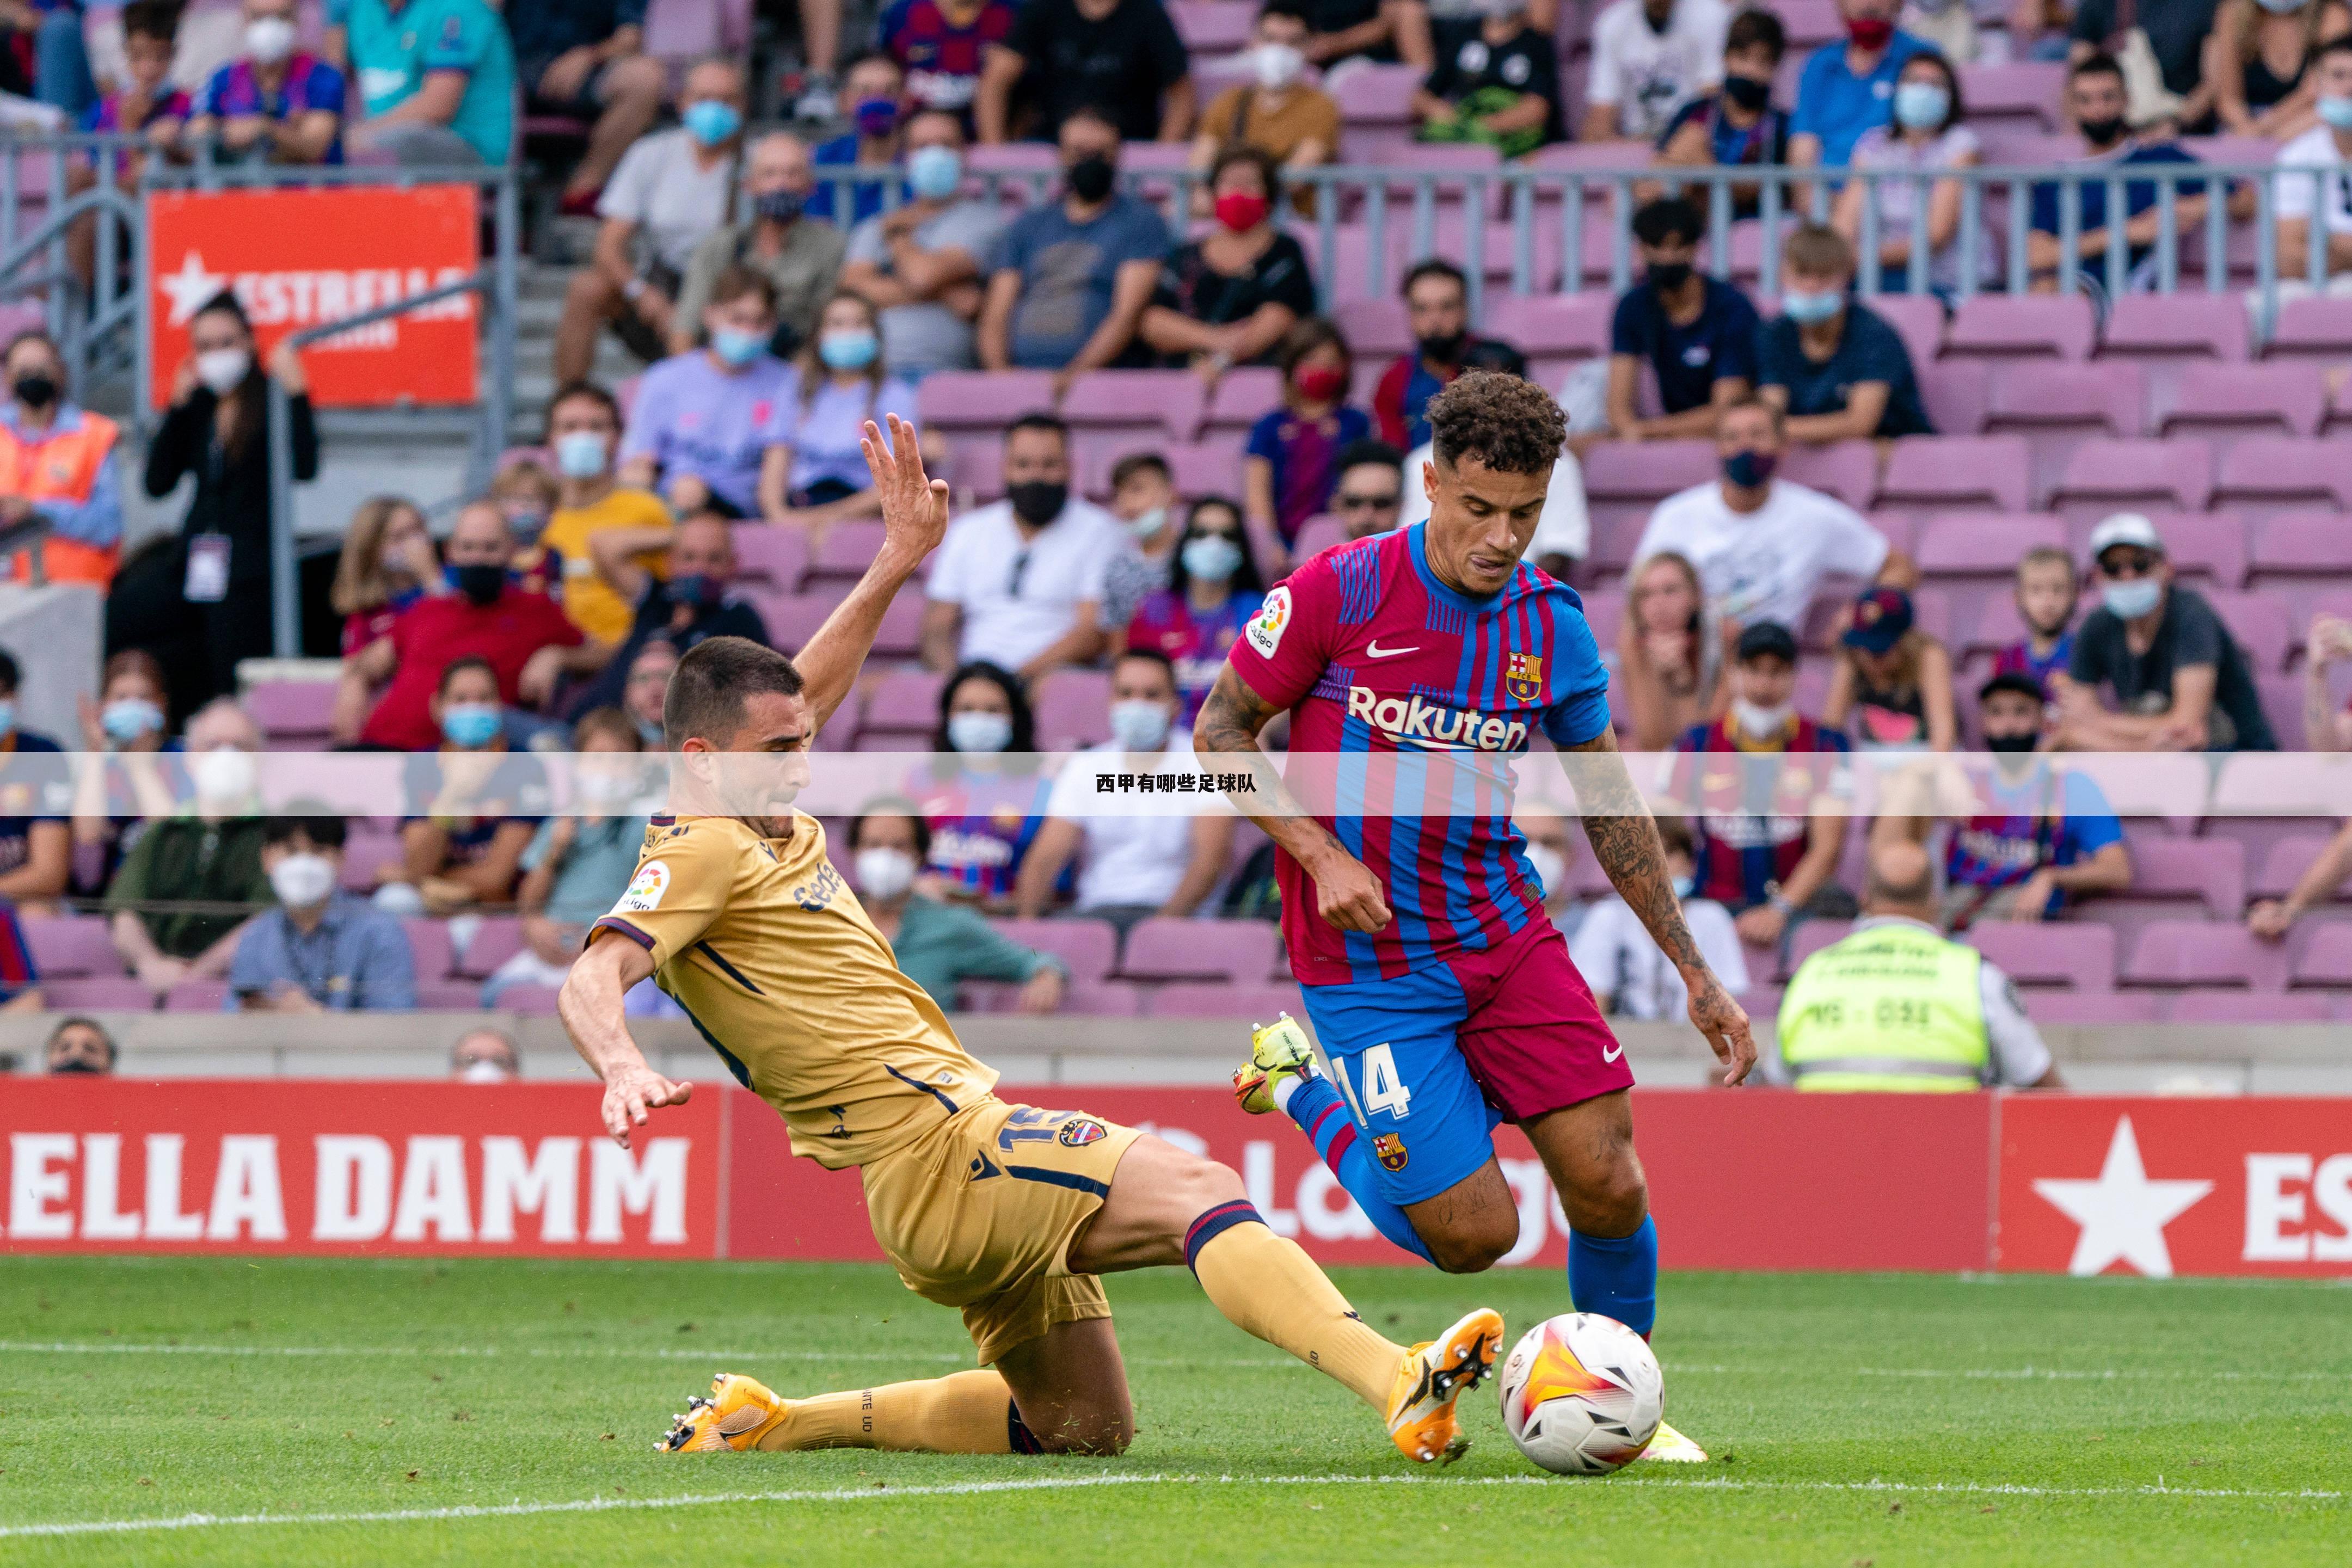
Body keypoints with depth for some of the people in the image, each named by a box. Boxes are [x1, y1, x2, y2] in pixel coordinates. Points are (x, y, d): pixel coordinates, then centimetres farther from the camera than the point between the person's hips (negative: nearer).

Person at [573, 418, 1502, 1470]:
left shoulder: (770, 823, 17)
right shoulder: (699, 853, -9)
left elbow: (810, 690, 36)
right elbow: (593, 978, -25)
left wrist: (894, 565, 32)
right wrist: (624, 1070, -45)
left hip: (966, 1133, 11)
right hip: (935, 1147, -11)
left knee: (1080, 1428, 17)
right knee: (1198, 1191, -28)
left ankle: (774, 1421, 19)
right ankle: (1399, 1387, -48)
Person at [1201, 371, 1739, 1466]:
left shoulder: (1552, 627, 1)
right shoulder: (1340, 592, -13)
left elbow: (1610, 806, 12)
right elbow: (1219, 731, -3)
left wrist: (1697, 977, 10)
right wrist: (1320, 854, -17)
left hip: (1505, 935, 4)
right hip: (1365, 964, -4)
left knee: (1608, 1182, -9)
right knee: (1474, 1232, -10)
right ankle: (1303, 1086, 16)